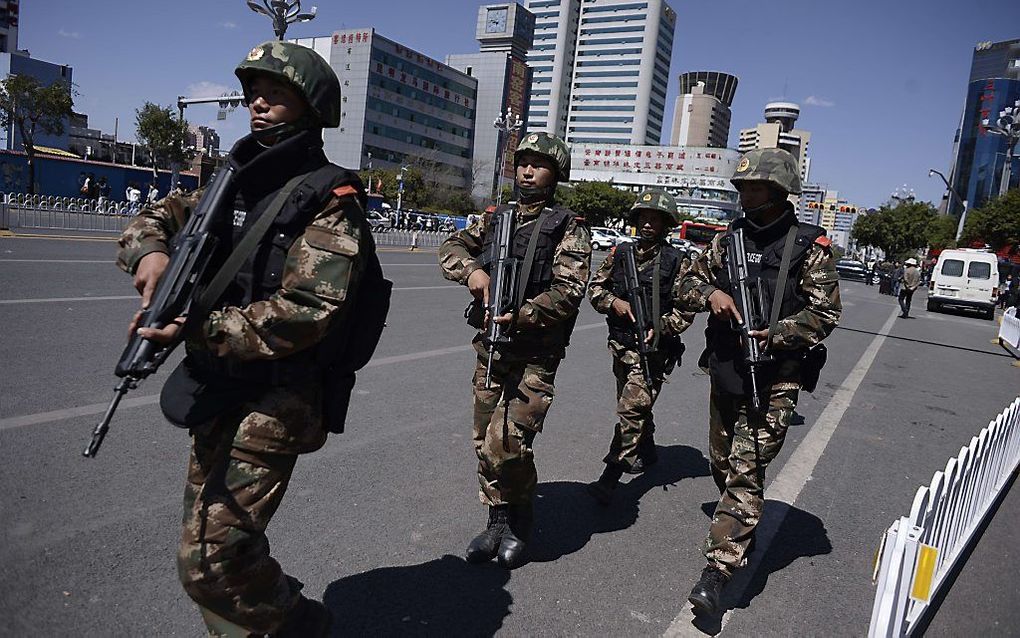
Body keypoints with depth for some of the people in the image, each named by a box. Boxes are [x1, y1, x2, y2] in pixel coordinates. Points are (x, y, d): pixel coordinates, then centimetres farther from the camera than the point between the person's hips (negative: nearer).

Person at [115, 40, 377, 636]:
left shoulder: (329, 200, -14)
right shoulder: (235, 182, 10)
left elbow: (307, 311, -24)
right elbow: (158, 215, 19)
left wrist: (198, 331, -25)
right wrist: (150, 251, -4)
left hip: (274, 403, -8)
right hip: (217, 393, 8)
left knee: (209, 560, -7)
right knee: (208, 537, 21)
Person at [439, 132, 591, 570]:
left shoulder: (567, 228, -4)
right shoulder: (497, 217, 12)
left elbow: (569, 290, -15)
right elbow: (452, 247, 11)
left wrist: (521, 316, -26)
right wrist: (472, 269, -10)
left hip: (535, 355, -5)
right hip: (490, 345, 6)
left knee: (505, 445, -10)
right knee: (485, 442, 11)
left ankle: (519, 525, 16)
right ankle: (497, 519, 30)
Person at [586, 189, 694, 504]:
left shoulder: (678, 262, -6)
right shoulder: (621, 253, 7)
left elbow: (687, 307, -8)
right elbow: (595, 287, 10)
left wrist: (660, 327, -22)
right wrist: (614, 302, -9)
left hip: (651, 348, -6)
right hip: (620, 344, 6)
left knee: (631, 410, -11)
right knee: (633, 406, 20)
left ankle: (610, 478, -7)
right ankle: (646, 453, 43)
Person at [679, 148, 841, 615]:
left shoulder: (809, 246, -5)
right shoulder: (729, 238, 8)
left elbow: (824, 313, -7)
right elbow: (689, 282, 12)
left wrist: (774, 334, -20)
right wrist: (710, 293, -10)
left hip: (773, 379, -5)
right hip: (724, 369, 6)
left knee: (746, 471, -7)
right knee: (722, 462, 18)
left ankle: (718, 568, -2)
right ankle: (740, 532, 43)